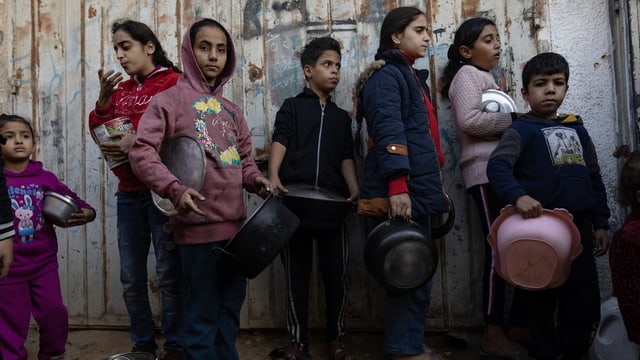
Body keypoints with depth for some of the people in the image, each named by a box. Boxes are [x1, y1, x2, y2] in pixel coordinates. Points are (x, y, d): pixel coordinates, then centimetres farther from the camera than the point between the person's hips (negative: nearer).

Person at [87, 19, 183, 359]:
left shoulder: (174, 83, -3)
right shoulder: (121, 89, 17)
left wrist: (139, 142, -20)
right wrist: (104, 98, -4)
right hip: (128, 193, 7)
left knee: (168, 275, 0)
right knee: (131, 278, 12)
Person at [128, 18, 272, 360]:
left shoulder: (231, 110, 15)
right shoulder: (170, 99, -3)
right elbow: (141, 151, -12)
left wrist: (255, 179, 0)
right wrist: (174, 189, -25)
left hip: (235, 223, 7)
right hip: (198, 225, -6)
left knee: (230, 308, 19)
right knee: (202, 313, 4)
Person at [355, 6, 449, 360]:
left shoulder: (410, 77, 24)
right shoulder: (386, 75, -5)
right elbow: (389, 132, -20)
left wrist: (432, 187, 26)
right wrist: (397, 186, -29)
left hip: (417, 190, 10)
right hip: (400, 193, -10)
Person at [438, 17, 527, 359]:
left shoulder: (485, 78, 27)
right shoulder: (467, 74, 0)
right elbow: (469, 120, -17)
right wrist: (513, 118, -9)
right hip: (486, 172, -9)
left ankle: (518, 322, 18)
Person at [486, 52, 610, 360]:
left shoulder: (577, 129, 15)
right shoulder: (522, 130, -3)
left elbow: (594, 178, 18)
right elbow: (497, 165, -20)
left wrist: (600, 223, 14)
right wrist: (518, 196, -36)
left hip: (579, 225, 6)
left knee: (584, 296, 13)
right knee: (543, 297, 6)